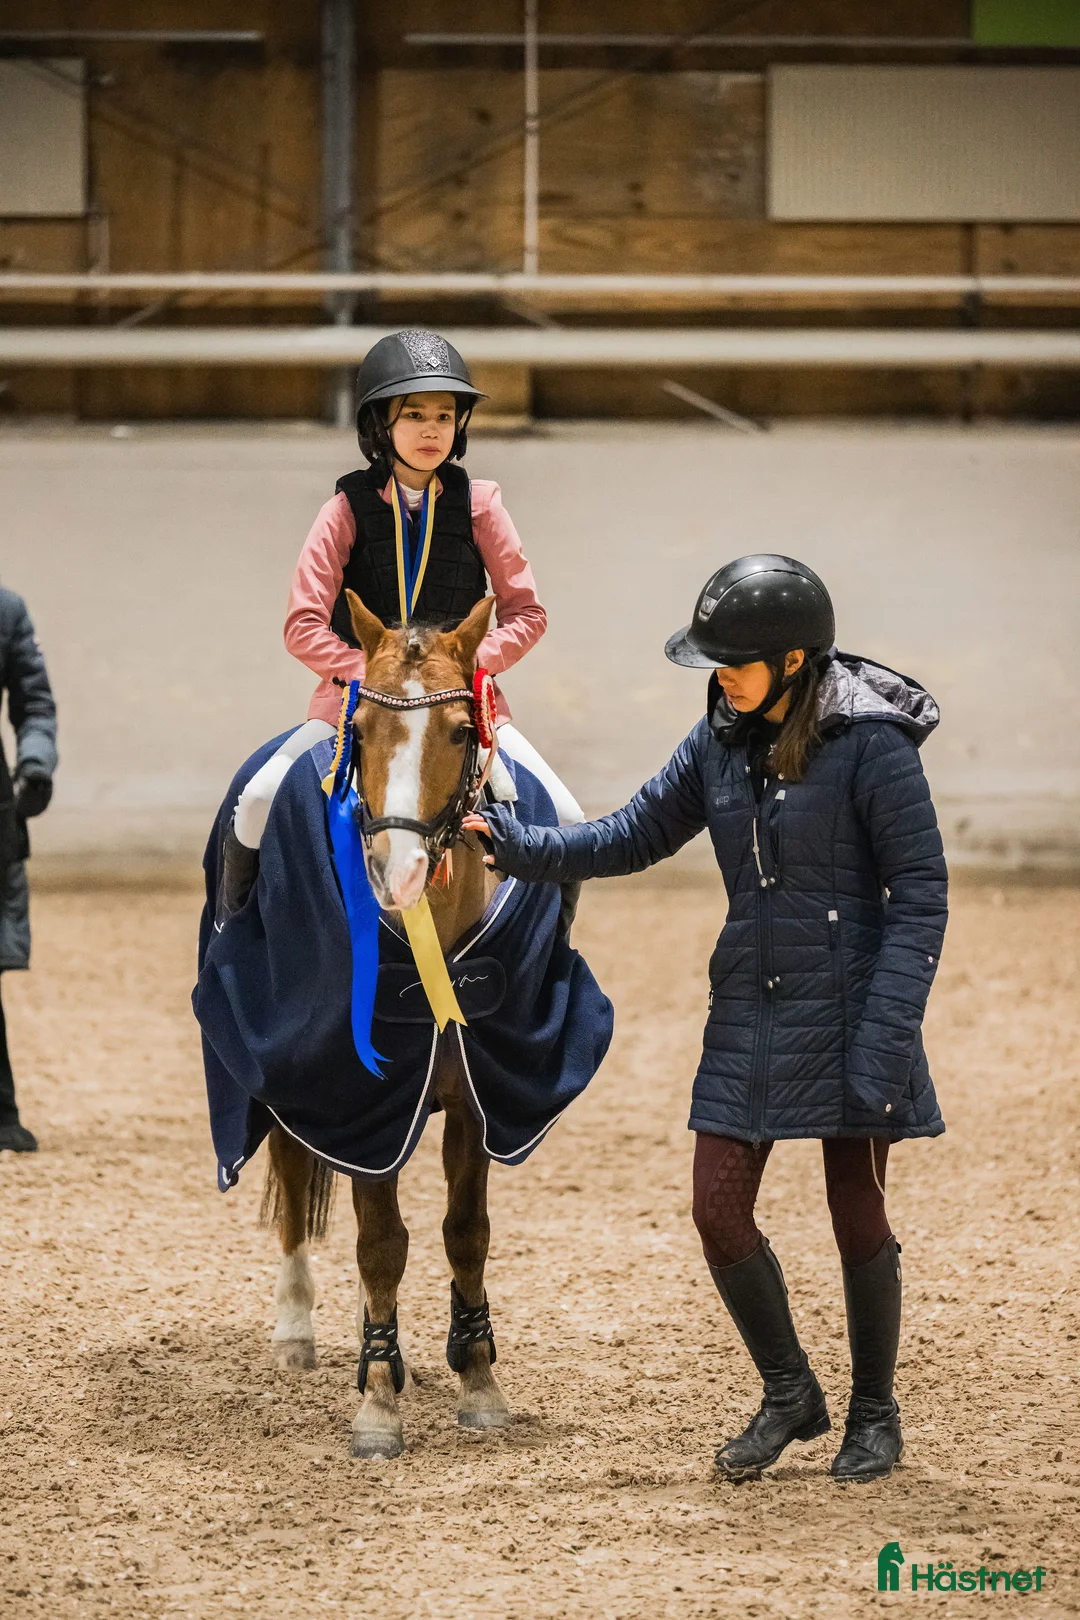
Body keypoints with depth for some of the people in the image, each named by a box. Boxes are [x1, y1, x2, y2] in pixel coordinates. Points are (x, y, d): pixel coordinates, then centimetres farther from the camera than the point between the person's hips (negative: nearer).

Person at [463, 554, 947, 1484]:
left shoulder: (870, 743, -15)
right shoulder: (723, 737, 3)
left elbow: (920, 891, -15)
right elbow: (641, 834, 14)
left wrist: (885, 1036, -20)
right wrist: (520, 847, 0)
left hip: (848, 1006, -6)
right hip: (749, 1012, 6)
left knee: (857, 1214, 4)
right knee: (720, 1212, 2)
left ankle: (875, 1414, 23)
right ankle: (791, 1394, 22)